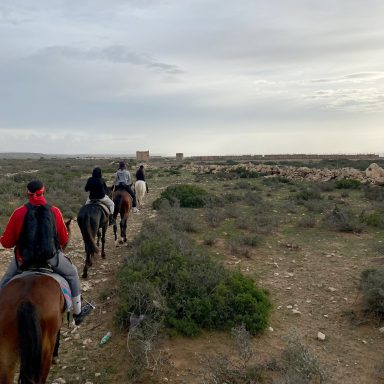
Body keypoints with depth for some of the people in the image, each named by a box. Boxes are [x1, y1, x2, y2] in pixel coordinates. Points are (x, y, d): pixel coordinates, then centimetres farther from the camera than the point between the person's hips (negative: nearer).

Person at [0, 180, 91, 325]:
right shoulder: (55, 211, -7)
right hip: (51, 257, 0)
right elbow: (64, 239, 2)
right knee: (72, 274, 23)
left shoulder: (19, 212, -10)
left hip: (23, 258, 1)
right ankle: (78, 313, 28)